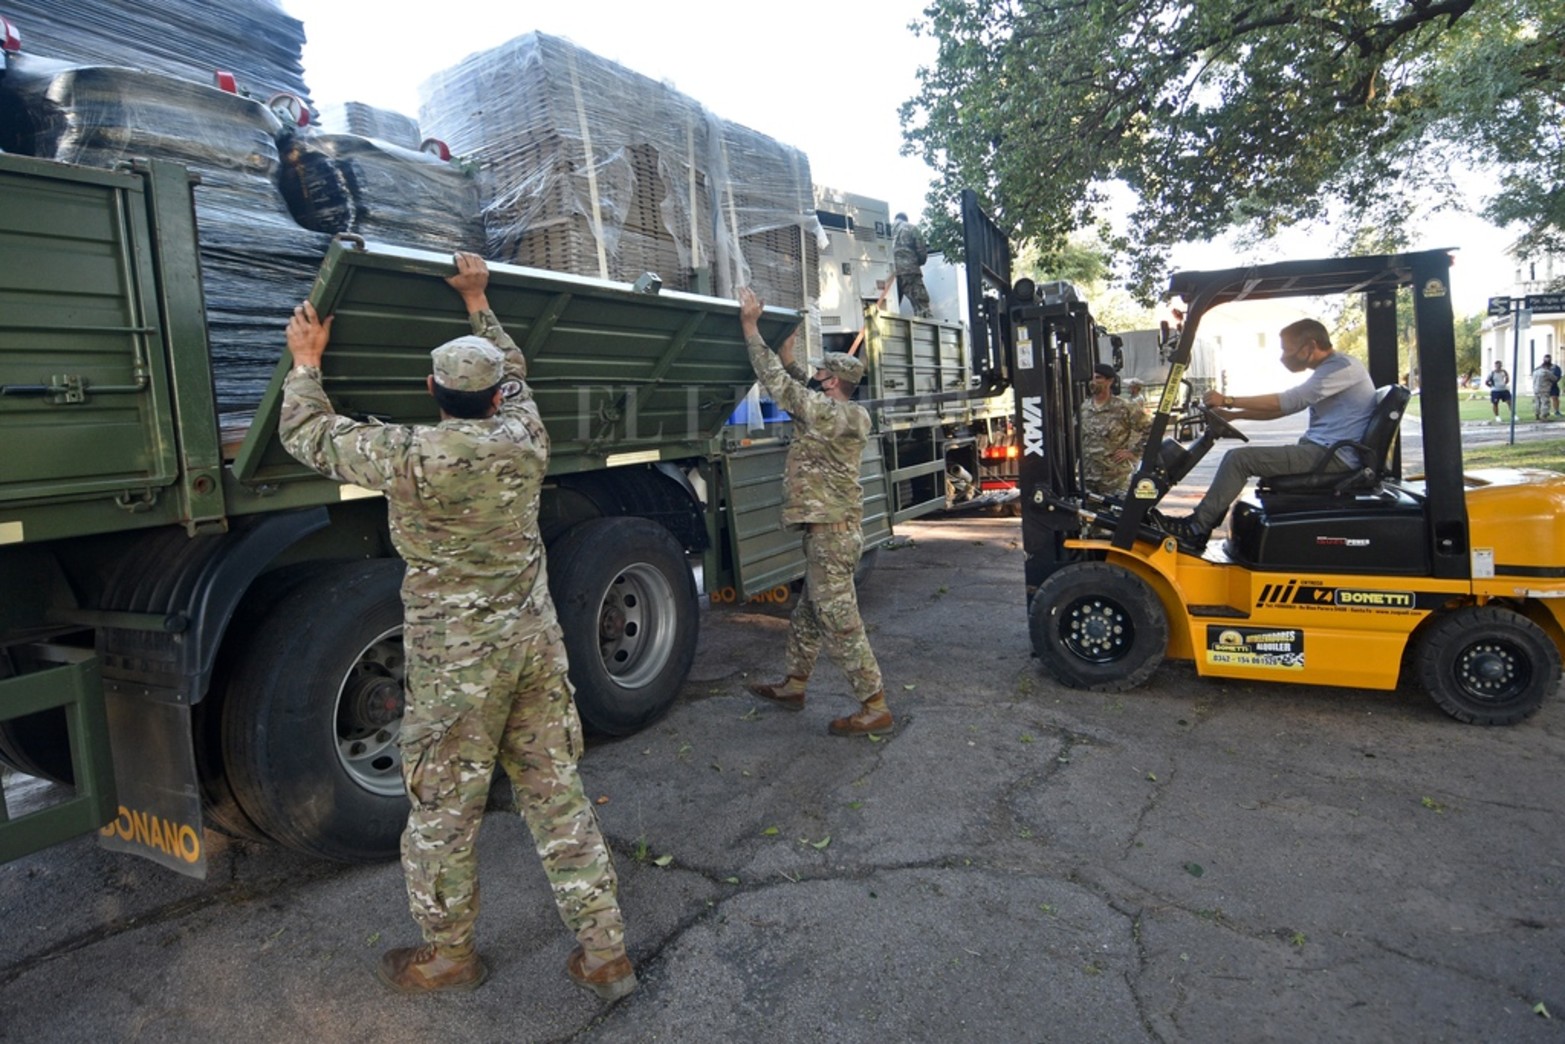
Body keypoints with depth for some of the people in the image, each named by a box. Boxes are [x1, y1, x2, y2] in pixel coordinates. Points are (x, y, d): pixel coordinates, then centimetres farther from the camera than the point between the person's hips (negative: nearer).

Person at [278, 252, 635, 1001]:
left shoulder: (410, 456, -14)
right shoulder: (523, 440, -2)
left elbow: (308, 435, 3)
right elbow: (516, 373, 21)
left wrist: (306, 361, 18)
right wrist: (479, 303, 31)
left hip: (457, 657, -5)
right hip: (535, 640, 5)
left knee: (442, 812, 14)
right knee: (559, 797, 13)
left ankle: (448, 955, 34)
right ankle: (604, 953, 23)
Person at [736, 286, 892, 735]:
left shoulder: (831, 412, -17)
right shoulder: (848, 413, 10)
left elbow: (780, 385, -17)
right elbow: (798, 391, 23)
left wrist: (750, 328, -11)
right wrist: (788, 355, 16)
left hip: (831, 532, -10)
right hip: (834, 529, 10)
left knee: (840, 623, -4)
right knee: (808, 613, 19)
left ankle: (874, 707, 3)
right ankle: (793, 685, 33)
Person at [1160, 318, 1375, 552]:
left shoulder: (1344, 367, -13)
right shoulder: (1331, 368, 19)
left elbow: (1289, 402, -21)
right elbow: (1284, 408, 20)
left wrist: (1228, 401, -18)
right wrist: (1233, 415, 11)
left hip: (1332, 457, -10)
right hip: (1320, 450, 10)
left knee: (1239, 458, -18)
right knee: (1236, 458, 6)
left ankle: (1195, 528, -13)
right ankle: (1199, 529, 0)